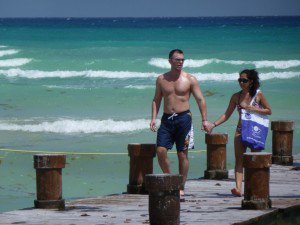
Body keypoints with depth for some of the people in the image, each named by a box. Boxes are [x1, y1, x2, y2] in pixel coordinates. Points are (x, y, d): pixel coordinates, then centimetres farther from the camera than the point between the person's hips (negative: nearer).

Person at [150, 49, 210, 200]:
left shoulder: (190, 79, 1)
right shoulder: (162, 79, 8)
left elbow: (200, 100, 1)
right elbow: (156, 100, 13)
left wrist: (204, 120, -7)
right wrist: (153, 118, 0)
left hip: (183, 118, -2)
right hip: (167, 119, 2)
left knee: (182, 154, 0)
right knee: (160, 150, -10)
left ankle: (181, 188, 6)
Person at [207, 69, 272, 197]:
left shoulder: (258, 95, -1)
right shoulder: (236, 97, 6)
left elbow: (269, 111, 2)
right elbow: (227, 114, 8)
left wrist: (253, 109, -12)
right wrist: (214, 125, -3)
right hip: (241, 130, 2)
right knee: (239, 160, -12)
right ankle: (238, 188, -22)